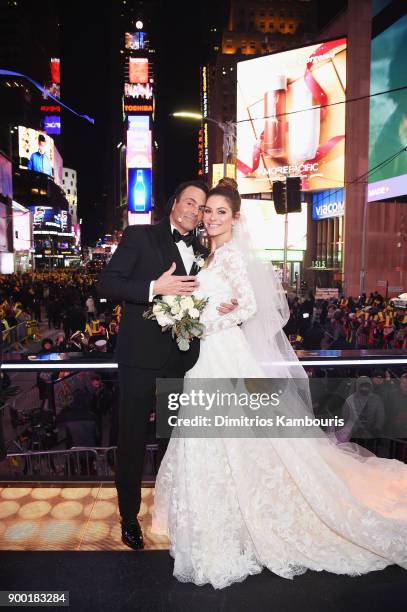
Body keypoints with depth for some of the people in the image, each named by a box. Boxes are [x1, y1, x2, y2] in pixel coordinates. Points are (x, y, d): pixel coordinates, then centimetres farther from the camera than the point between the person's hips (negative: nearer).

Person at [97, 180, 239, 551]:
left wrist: (228, 307, -3)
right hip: (141, 354, -4)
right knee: (133, 437, 7)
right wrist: (155, 287, -22)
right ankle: (129, 515, 27)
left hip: (183, 358, 5)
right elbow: (106, 283, -10)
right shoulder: (139, 236, -2)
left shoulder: (202, 252, 13)